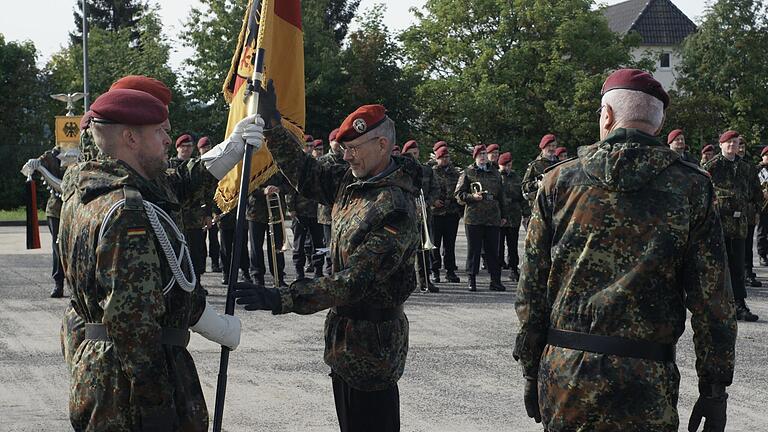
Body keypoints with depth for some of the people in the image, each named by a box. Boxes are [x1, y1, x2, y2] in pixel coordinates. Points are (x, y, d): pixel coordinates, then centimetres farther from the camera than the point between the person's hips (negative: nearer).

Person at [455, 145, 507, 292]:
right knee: (474, 249, -1)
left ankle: (495, 280, 6)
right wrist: (472, 197, -15)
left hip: (493, 218, 3)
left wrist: (503, 215, 18)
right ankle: (472, 280, 5)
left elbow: (500, 196, 22)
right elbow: (458, 194, 1)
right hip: (473, 217, -3)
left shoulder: (495, 174, 16)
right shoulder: (468, 173, 5)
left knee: (493, 249, 3)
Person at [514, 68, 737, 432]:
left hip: (563, 374, 2)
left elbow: (532, 288, 6)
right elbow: (713, 298, -3)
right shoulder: (691, 188, -1)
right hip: (645, 386, -2)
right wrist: (714, 389, 4)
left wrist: (531, 372, 14)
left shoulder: (559, 181, 4)